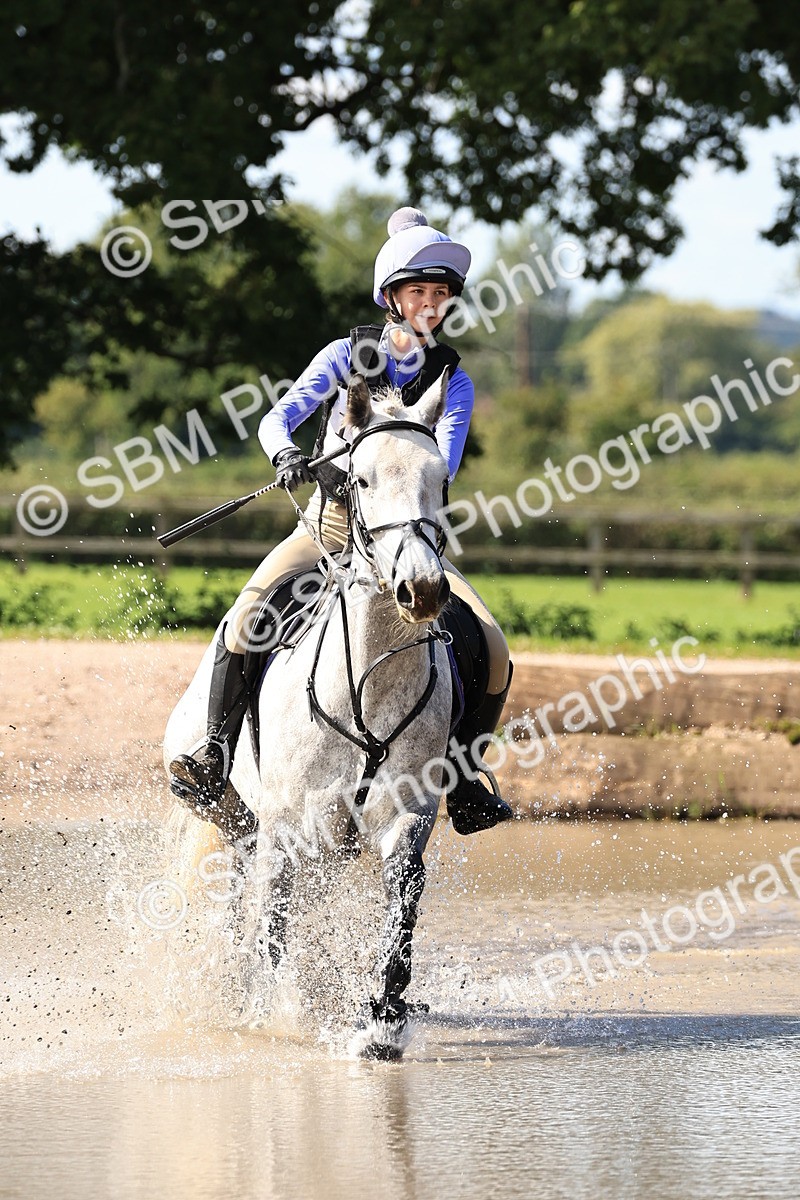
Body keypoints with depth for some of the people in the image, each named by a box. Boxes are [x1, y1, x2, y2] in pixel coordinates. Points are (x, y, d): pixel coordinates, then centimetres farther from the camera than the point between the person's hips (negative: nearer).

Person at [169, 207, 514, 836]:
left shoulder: (453, 381, 2)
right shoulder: (349, 354, 1)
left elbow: (443, 462, -12)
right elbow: (279, 416, -9)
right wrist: (286, 454, -32)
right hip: (328, 524, -1)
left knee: (493, 648, -17)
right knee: (244, 623, -27)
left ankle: (462, 775, 2)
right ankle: (215, 754, -13)